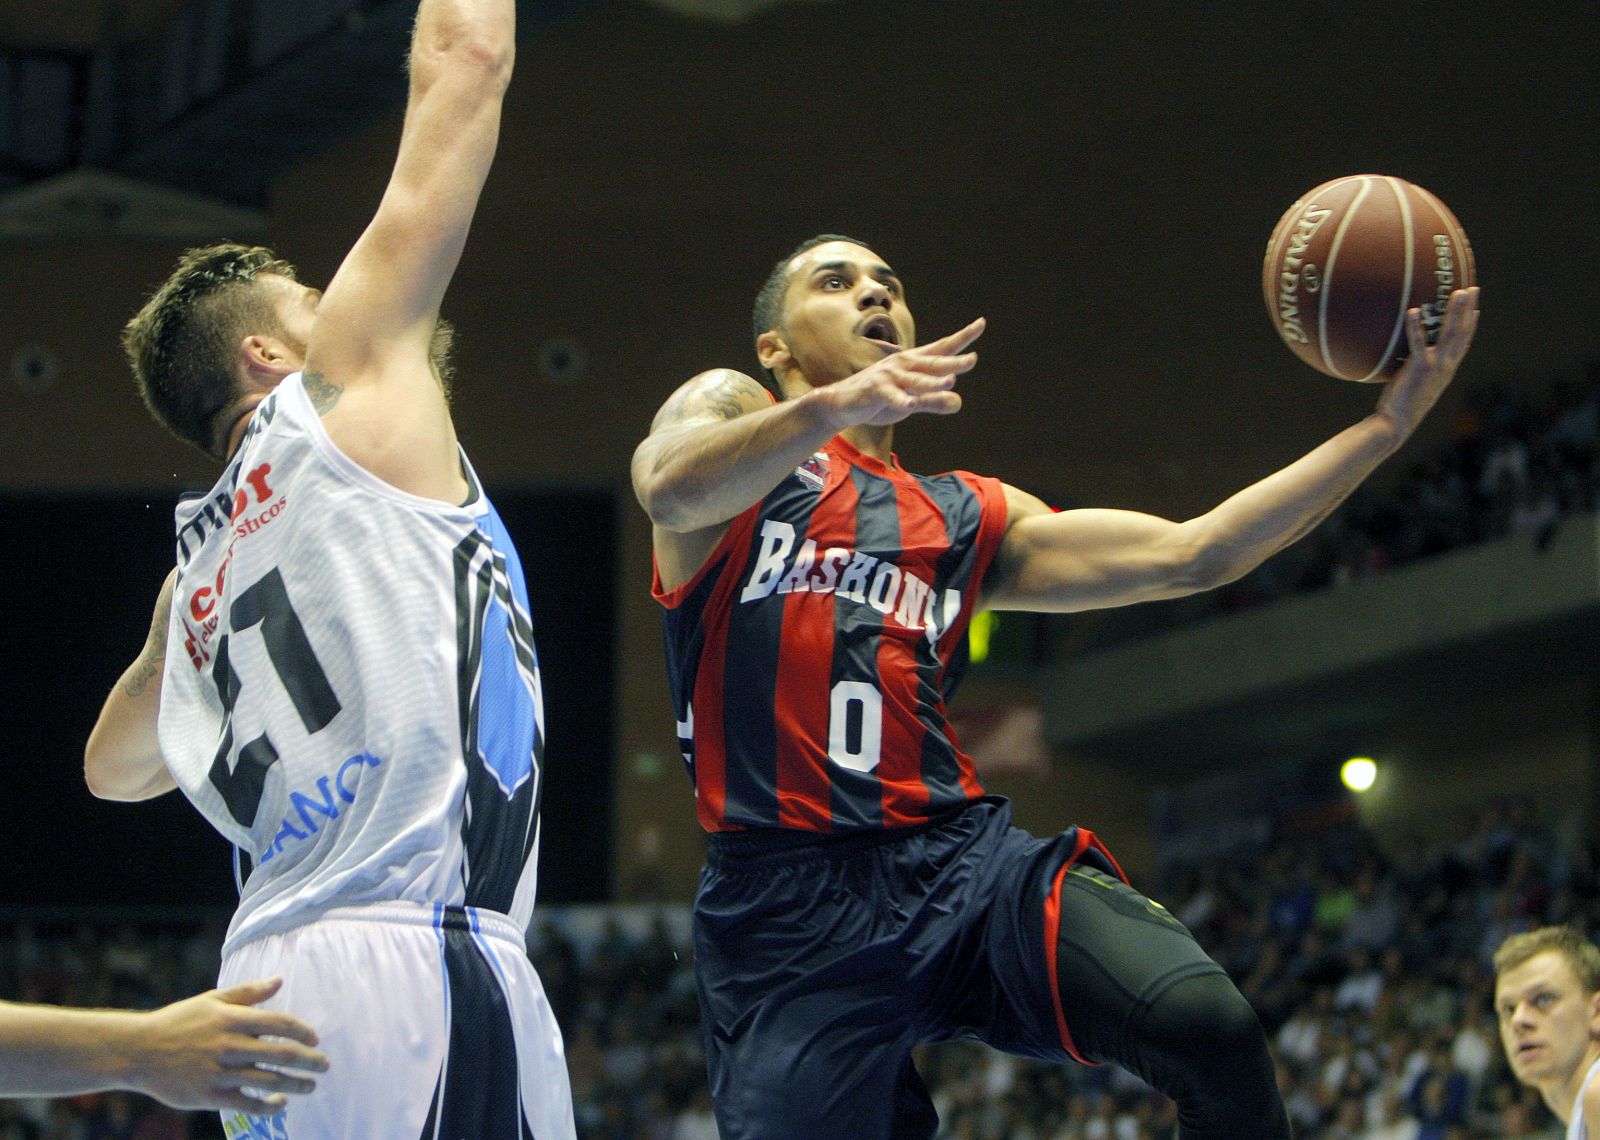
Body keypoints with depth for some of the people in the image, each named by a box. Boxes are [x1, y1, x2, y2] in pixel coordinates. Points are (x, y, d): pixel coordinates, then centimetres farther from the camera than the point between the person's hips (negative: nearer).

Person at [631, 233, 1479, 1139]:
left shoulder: (970, 520, 26)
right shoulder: (732, 413, 11)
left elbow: (1187, 556, 19)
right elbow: (671, 488, -14)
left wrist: (1385, 427, 11)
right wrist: (839, 403, -33)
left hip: (962, 857, 3)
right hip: (789, 906, -3)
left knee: (1212, 1027, -22)